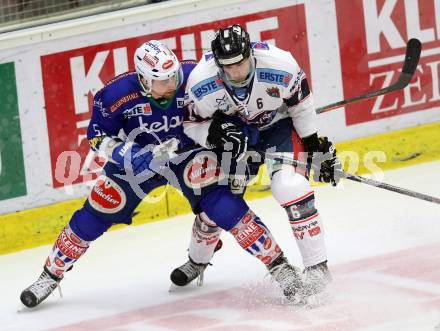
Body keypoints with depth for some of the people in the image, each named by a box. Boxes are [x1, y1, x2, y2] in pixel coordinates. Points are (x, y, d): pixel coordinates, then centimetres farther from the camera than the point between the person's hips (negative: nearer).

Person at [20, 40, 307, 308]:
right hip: (137, 160, 1)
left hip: (189, 156, -1)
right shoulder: (117, 95, -27)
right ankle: (51, 274, 23)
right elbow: (98, 137, -15)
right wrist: (135, 157, -29)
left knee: (222, 205, -21)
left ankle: (278, 264, -9)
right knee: (94, 216, 1)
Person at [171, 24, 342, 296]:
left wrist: (317, 147, -6)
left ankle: (317, 266, -14)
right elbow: (193, 123, -11)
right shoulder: (201, 82, -29)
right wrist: (215, 133, -32)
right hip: (234, 130, 2)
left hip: (278, 124, -2)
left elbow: (301, 106, -14)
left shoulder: (280, 66, -33)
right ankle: (197, 261, 35)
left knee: (289, 187, -24)